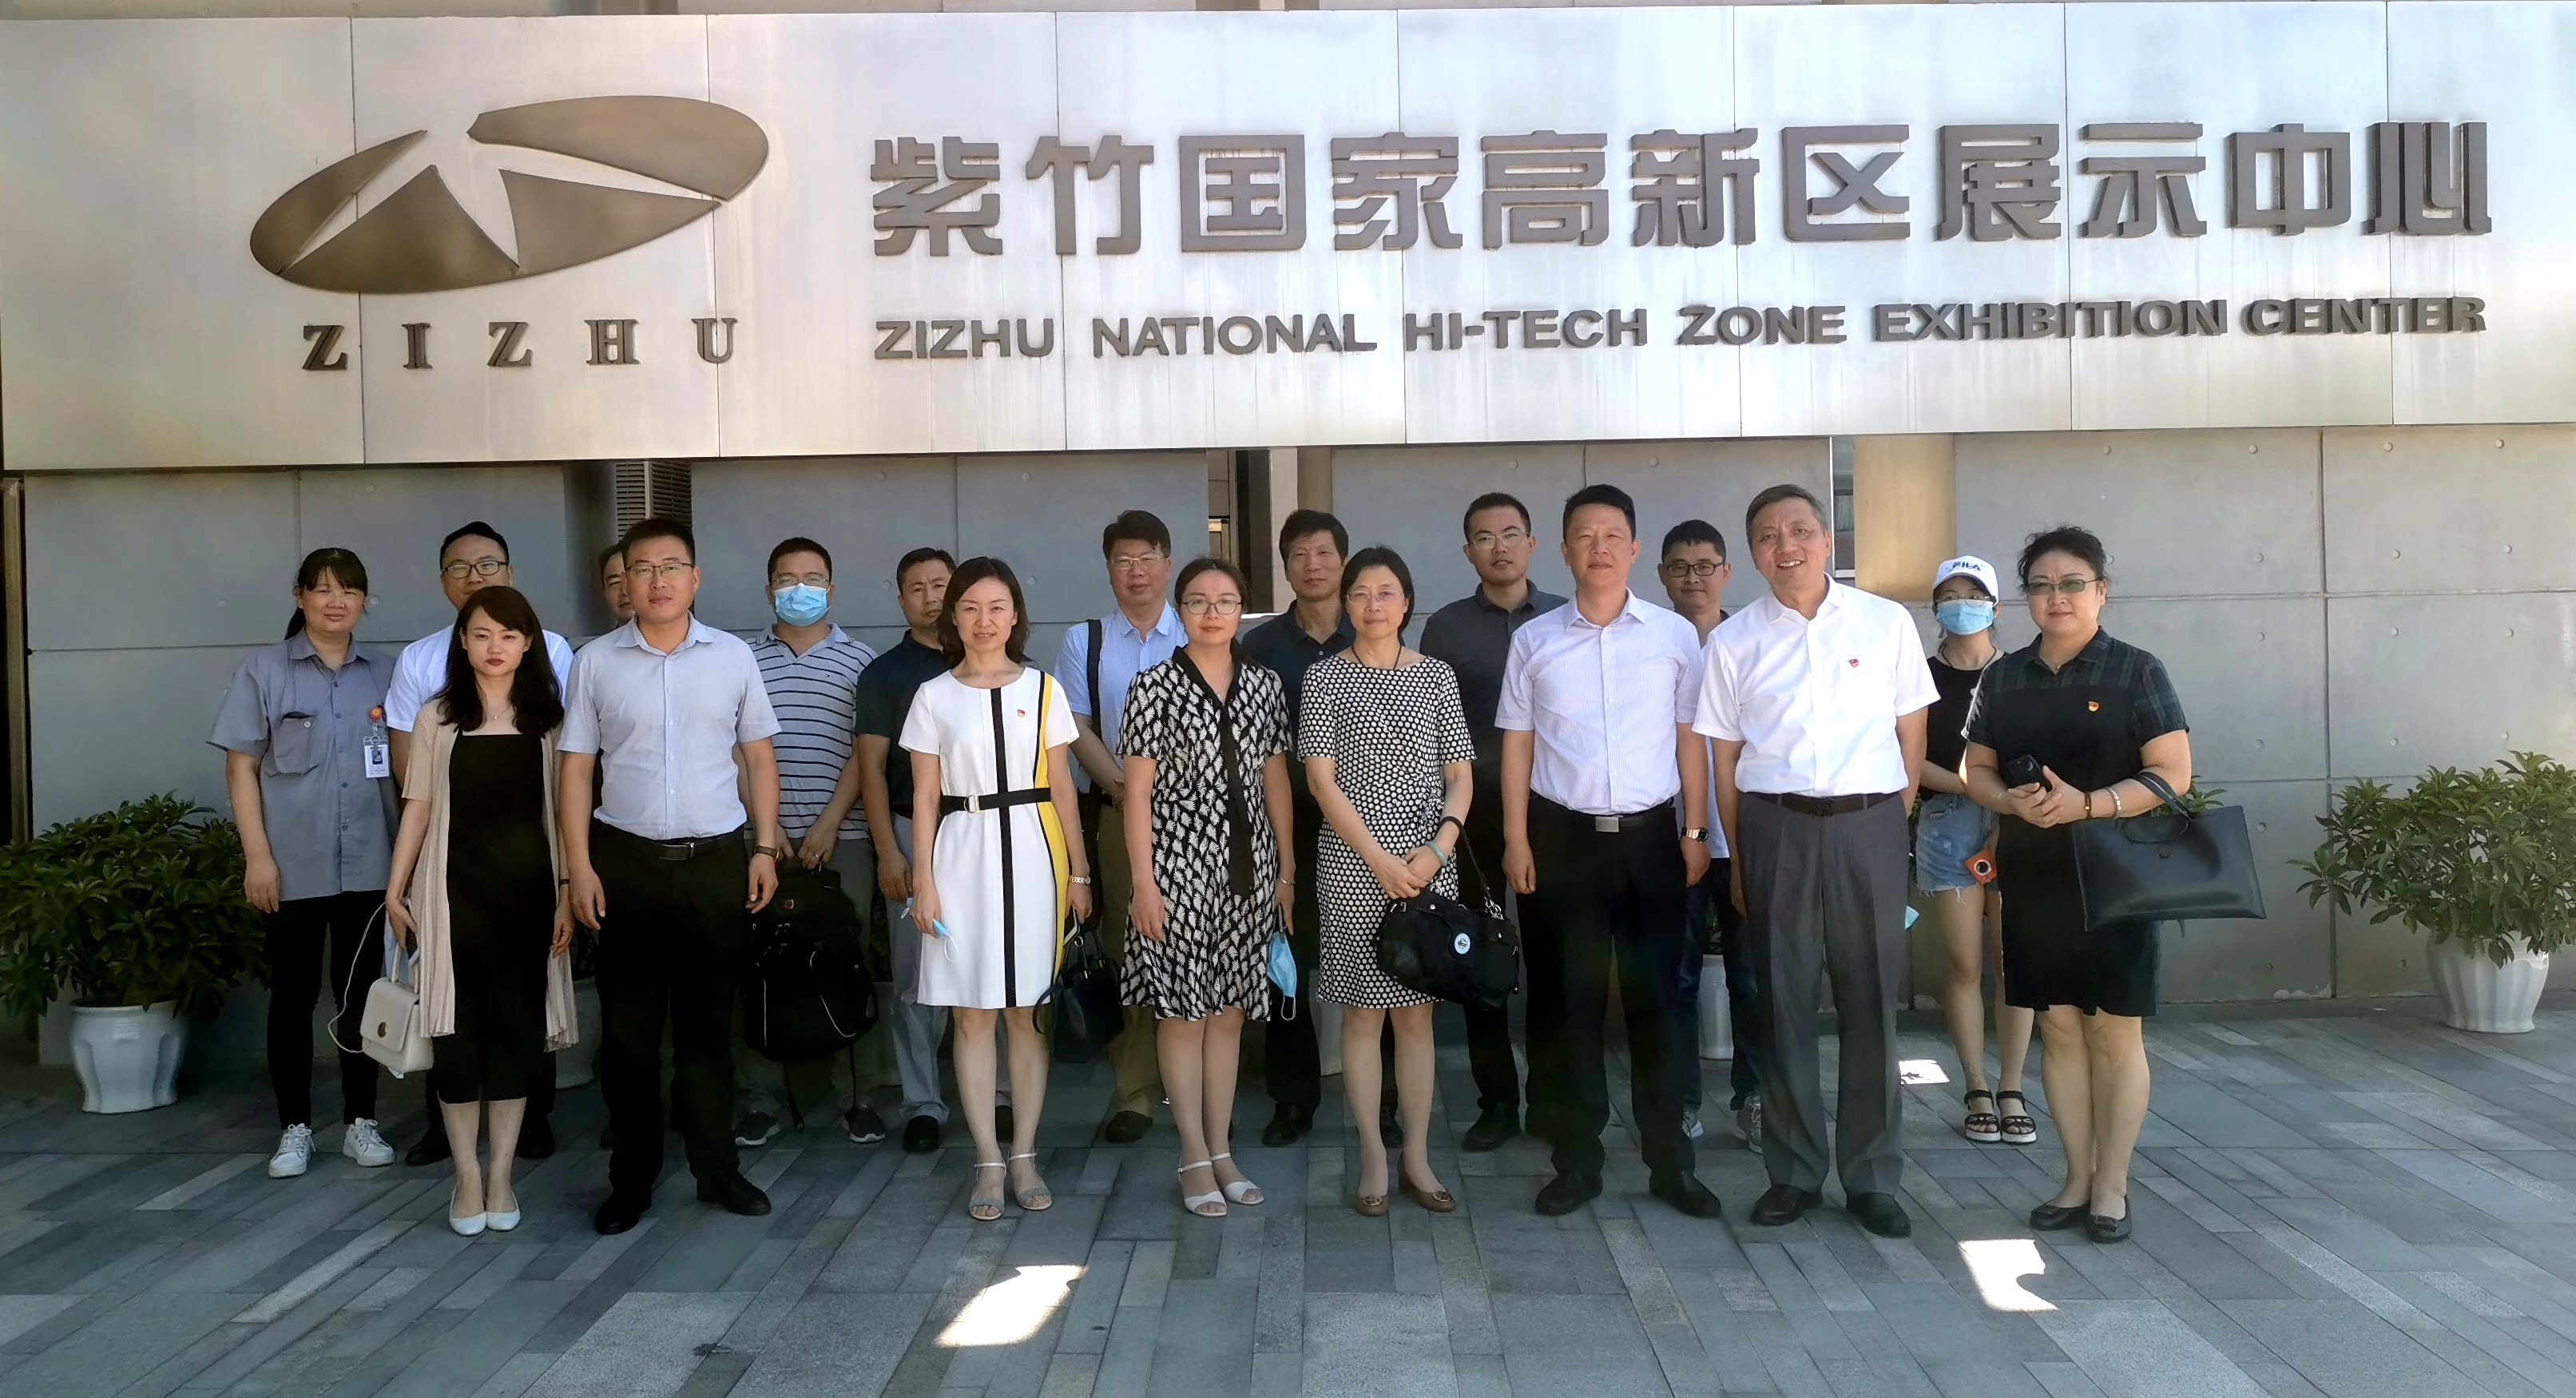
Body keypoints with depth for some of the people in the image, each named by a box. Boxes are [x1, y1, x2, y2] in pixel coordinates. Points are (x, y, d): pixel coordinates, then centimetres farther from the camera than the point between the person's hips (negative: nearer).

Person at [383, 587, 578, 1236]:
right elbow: (418, 807, 6)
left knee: (518, 1024, 4)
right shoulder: (437, 717, 5)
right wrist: (395, 891, 3)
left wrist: (568, 896, -1)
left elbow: (562, 813, 4)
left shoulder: (548, 719, 5)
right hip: (455, 889, 0)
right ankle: (467, 1176, 11)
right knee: (458, 1025, 0)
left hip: (527, 889, 1)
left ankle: (501, 1174, 15)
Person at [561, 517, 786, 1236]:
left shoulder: (733, 657, 4)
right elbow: (575, 769, 3)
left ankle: (717, 1169, 19)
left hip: (717, 859, 0)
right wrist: (578, 866, -3)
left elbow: (758, 756, 8)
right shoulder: (595, 663, 2)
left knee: (708, 1023, 9)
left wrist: (765, 847, 2)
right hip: (626, 860, 0)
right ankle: (632, 1177, 17)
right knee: (627, 1028, 5)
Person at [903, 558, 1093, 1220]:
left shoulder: (1043, 689, 5)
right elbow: (925, 797, 5)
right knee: (972, 1014, 3)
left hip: (1032, 849, 0)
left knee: (1028, 1010, 4)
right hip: (962, 851, 0)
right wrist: (923, 883, -1)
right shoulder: (933, 697, 5)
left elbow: (1062, 787, 7)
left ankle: (1024, 1154, 15)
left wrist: (1078, 873, 4)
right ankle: (989, 1161, 12)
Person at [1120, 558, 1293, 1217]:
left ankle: (1222, 1150, 20)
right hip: (1180, 865, -4)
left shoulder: (1264, 685, 7)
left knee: (1230, 1009, 10)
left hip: (1248, 866, 4)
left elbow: (1276, 779, 11)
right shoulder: (1154, 685, -4)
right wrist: (1143, 881, -10)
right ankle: (1195, 1157, 13)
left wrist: (1288, 866, 8)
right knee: (1182, 1010, 2)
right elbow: (1137, 790, -5)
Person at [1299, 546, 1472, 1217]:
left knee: (1417, 1010, 7)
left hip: (1428, 863, 2)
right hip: (1352, 862, -2)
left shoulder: (1437, 676, 8)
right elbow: (1321, 780, -5)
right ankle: (1374, 1159, 13)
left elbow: (1461, 776, 7)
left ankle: (1417, 1156, 16)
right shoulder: (1326, 677, 1)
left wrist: (1439, 847, -9)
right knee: (1363, 1010, 3)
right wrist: (1380, 860, -12)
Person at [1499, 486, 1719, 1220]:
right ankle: (1575, 1160, 17)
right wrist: (1516, 840, -1)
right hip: (1563, 836, 0)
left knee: (1655, 1000, 5)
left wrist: (1694, 833, 2)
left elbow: (1690, 740, 6)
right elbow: (1517, 745, 5)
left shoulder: (1675, 635, 3)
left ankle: (1669, 1160, 17)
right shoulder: (1534, 641, 3)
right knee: (1566, 1002, 5)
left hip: (1649, 835, 0)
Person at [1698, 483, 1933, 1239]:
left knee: (1871, 1004, 4)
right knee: (1784, 1003, 5)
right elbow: (1724, 755, 5)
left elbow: (1911, 731, 8)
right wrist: (1738, 857, 3)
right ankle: (1793, 1172, 17)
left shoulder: (1886, 623, 4)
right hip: (1775, 828, 0)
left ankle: (1873, 1177, 16)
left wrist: (1892, 826, 5)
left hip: (1868, 825, 0)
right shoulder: (1734, 640, 4)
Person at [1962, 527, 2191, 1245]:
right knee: (2058, 1028, 8)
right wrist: (2009, 800, -10)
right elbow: (1976, 768, 12)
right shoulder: (2003, 677, 8)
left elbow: (2173, 773, -8)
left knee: (2115, 1031, 1)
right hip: (2032, 879, 4)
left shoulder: (2136, 672, -3)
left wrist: (2088, 804, -22)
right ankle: (2077, 1178, 19)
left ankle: (2112, 1186, 13)